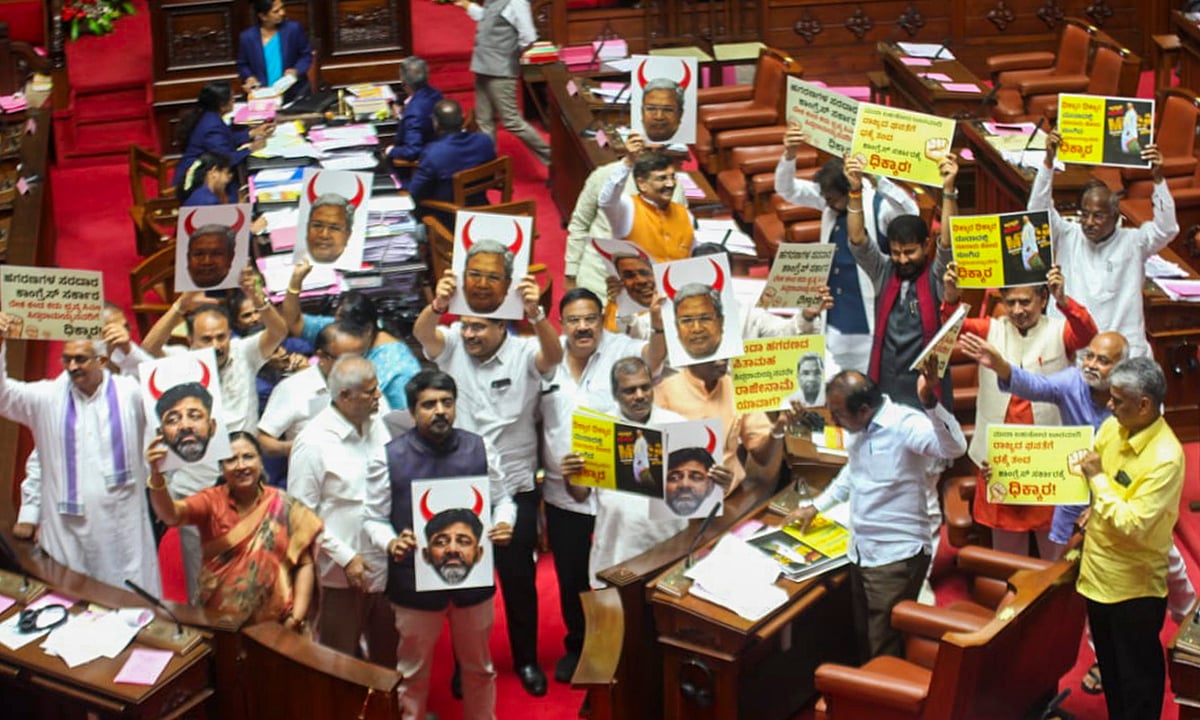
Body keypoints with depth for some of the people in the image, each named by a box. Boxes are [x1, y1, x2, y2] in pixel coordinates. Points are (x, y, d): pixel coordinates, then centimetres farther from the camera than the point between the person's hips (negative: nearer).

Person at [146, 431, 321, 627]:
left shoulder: (284, 506, 2)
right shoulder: (212, 500, 0)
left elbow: (304, 564, 3)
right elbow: (170, 514, -18)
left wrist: (297, 618, -7)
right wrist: (157, 475, -37)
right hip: (217, 620, 0)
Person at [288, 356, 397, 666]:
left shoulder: (377, 424, 3)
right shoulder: (314, 442, -15)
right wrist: (345, 558, -14)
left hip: (386, 565, 6)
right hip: (342, 572, -6)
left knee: (388, 658, 18)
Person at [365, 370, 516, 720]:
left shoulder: (480, 449, -3)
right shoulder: (390, 456, -9)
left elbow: (501, 499, 7)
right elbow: (375, 518, -4)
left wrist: (504, 524, -15)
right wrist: (391, 543, -24)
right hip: (414, 582, -2)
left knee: (479, 667, 20)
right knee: (413, 671, 16)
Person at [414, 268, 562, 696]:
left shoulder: (524, 354, -8)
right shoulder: (451, 347, -3)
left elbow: (554, 355, -28)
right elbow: (421, 333, -21)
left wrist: (536, 315, -49)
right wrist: (438, 305, -46)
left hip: (515, 490, -1)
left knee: (519, 577, 9)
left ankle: (526, 660, 26)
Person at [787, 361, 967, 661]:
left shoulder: (904, 425, -23)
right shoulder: (859, 430, 5)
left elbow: (954, 447, -41)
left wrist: (930, 402, -54)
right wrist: (816, 507, 23)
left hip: (896, 557, -9)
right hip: (861, 553, 9)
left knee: (885, 655, -1)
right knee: (864, 640, 21)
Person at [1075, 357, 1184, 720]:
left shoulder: (1165, 457, -26)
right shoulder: (1112, 427, -4)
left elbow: (1133, 526, -29)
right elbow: (1084, 478, 13)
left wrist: (1098, 478, -24)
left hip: (1133, 586, -7)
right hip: (1098, 574, 7)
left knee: (1138, 677, 9)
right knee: (1110, 670, 23)